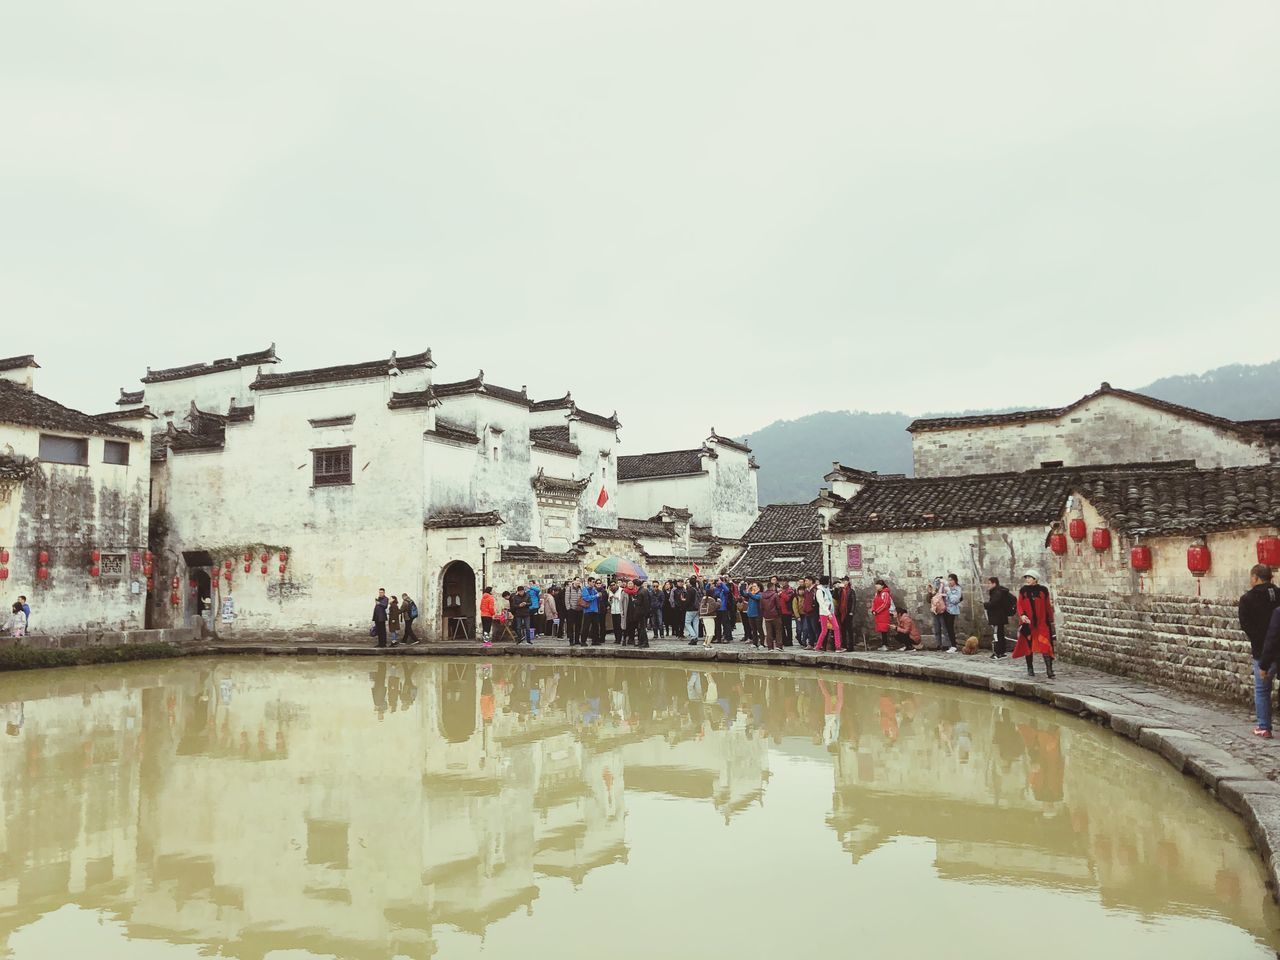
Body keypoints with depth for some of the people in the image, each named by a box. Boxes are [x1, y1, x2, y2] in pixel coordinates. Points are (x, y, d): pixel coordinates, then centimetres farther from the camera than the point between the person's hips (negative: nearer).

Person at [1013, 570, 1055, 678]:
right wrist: (1022, 615, -15)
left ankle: (1049, 670, -12)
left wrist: (1051, 620, 8)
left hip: (1042, 623, -2)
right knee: (1028, 645, 6)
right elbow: (1019, 605, 3)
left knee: (1045, 645, -11)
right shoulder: (1023, 591, 6)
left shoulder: (1043, 590, 3)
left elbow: (1047, 606, 7)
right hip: (1028, 622, 2)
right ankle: (1030, 668, 17)